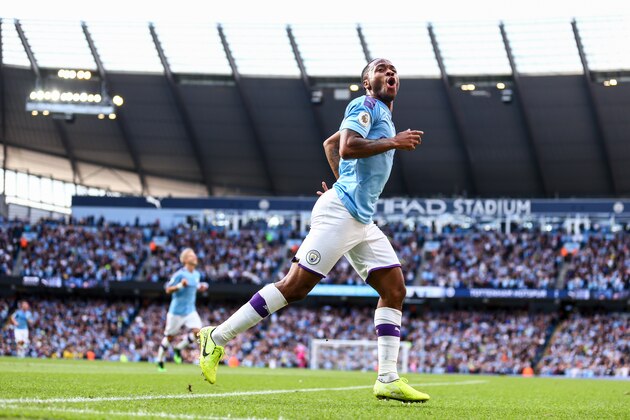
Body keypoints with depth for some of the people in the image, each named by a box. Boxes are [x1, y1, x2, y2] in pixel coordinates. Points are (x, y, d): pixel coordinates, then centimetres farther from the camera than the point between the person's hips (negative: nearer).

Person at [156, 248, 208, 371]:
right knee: (169, 336, 5)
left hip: (190, 311, 5)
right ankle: (160, 361, 23)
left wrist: (201, 287, 4)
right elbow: (168, 290, -14)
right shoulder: (180, 274, -14)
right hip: (177, 311, -5)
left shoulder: (197, 274, 7)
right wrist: (180, 285, -29)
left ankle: (179, 348, 7)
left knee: (197, 331, -17)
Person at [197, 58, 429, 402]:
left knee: (394, 289, 0)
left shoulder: (382, 117, 23)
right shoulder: (366, 106, -5)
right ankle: (217, 338, -4)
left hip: (362, 222, 10)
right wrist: (393, 143, -15)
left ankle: (388, 380, -3)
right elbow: (346, 147, -21)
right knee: (294, 286, -12)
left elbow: (330, 143, 33)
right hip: (340, 214, -10)